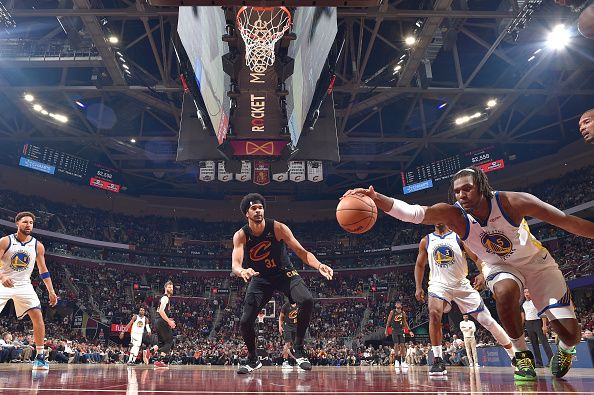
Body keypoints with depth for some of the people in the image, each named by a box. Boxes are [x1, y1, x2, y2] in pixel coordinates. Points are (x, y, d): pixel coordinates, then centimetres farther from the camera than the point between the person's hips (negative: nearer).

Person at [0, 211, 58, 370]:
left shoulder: (37, 246, -1)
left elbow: (43, 270, 6)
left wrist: (51, 291, 2)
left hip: (23, 285, 2)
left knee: (38, 317, -12)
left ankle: (40, 357, -4)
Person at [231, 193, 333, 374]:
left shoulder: (278, 228, -17)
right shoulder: (240, 235, -14)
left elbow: (301, 252, -17)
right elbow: (235, 264, -27)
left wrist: (318, 265, -37)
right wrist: (242, 271, -53)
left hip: (284, 272, -1)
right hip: (260, 278, 1)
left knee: (307, 301, -27)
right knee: (245, 321, -9)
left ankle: (298, 348, -5)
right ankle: (253, 360, 20)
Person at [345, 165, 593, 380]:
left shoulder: (512, 202, -31)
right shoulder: (454, 214, -28)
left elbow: (567, 221, -23)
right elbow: (414, 212, -44)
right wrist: (376, 198, -60)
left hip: (536, 262, 0)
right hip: (499, 266, 0)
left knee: (570, 333, -5)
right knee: (505, 292, -36)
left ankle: (565, 348, 36)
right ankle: (521, 355, -8)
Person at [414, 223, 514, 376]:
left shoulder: (459, 236, -1)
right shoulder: (426, 241, 5)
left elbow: (476, 257, -7)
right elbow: (420, 265, 14)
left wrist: (483, 273, -27)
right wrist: (418, 287, 5)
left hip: (462, 284, 0)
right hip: (439, 284, 0)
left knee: (486, 320, 2)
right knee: (434, 313, -28)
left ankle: (515, 355, 22)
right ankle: (438, 361, -21)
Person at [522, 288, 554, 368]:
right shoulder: (523, 304, 13)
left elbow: (543, 313, -8)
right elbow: (523, 317, 17)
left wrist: (544, 325, -16)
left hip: (537, 322, -5)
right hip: (528, 324, 5)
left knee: (544, 342, -9)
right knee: (534, 344, 6)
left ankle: (551, 360, -6)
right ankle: (539, 363, 9)